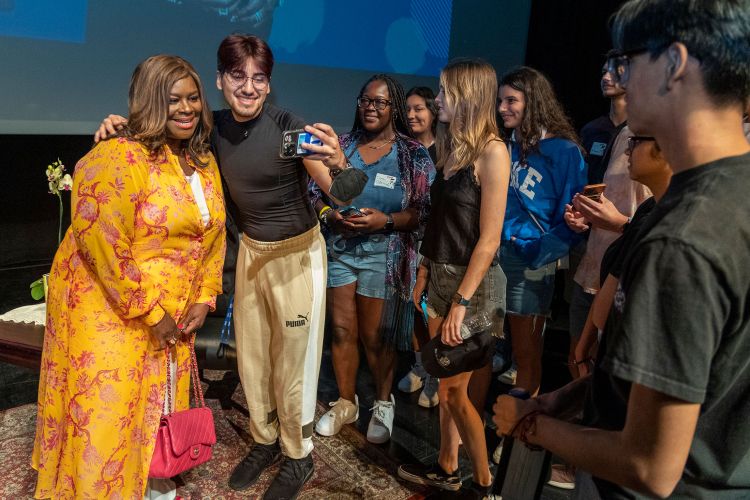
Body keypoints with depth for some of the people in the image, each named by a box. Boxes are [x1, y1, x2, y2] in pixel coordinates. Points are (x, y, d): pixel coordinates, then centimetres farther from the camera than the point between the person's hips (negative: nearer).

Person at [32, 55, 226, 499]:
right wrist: (150, 312, -20)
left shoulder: (205, 163, 5)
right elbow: (104, 245, -23)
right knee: (104, 416, 2)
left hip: (170, 313, 7)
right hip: (107, 309, -7)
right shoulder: (119, 158, -19)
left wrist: (204, 298, 2)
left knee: (158, 409, 18)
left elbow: (214, 237, 11)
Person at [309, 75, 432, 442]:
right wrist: (330, 215, -11)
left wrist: (386, 220, -19)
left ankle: (384, 403, 30)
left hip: (383, 254, -3)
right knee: (341, 329, 8)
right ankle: (346, 403, 28)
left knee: (375, 336, 6)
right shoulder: (341, 145, 6)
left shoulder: (413, 155, -2)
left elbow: (424, 211, -5)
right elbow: (314, 192, 9)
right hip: (338, 249, 3)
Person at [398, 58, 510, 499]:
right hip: (441, 277, 7)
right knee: (448, 384, 15)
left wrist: (460, 303, -18)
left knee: (456, 389, 2)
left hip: (474, 284, -7)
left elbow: (489, 239, -18)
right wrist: (423, 277, 11)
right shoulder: (451, 147, 8)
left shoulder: (492, 151, -15)